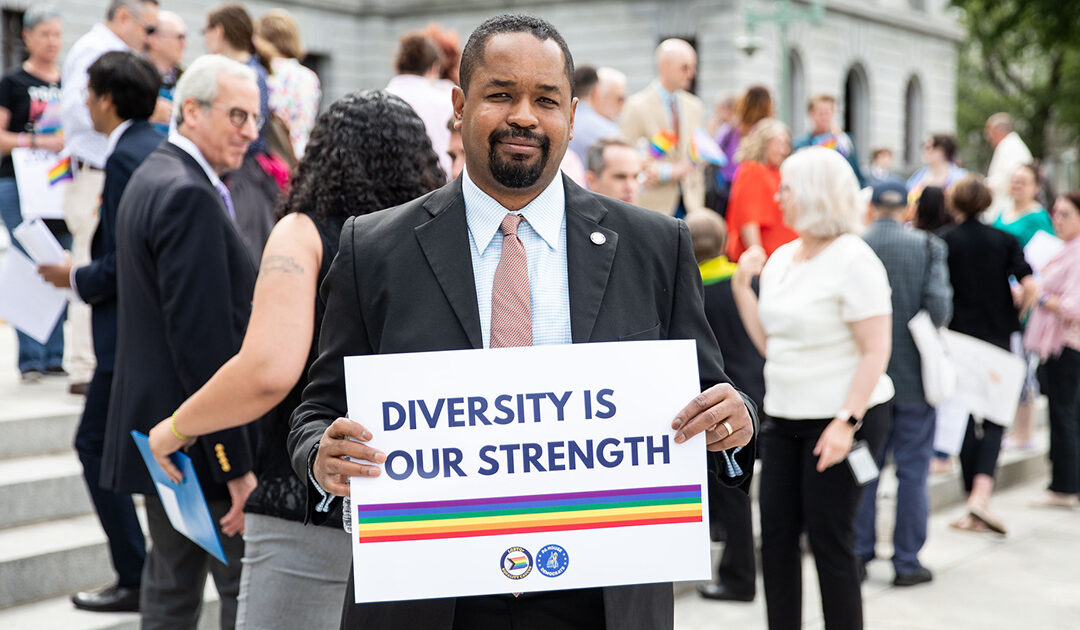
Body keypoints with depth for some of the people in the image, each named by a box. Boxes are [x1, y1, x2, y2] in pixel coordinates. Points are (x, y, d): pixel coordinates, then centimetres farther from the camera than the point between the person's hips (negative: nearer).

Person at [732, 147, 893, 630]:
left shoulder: (853, 259, -12)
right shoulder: (781, 258, 11)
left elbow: (876, 351, -16)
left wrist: (847, 422, -22)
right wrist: (741, 286, 6)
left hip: (841, 418, -7)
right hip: (784, 416, 7)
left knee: (829, 537, -2)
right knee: (776, 535, 7)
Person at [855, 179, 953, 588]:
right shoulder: (928, 247, -7)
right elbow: (939, 305, -14)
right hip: (914, 374, -1)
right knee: (913, 469, 6)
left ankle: (858, 554, 16)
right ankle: (907, 561, 9)